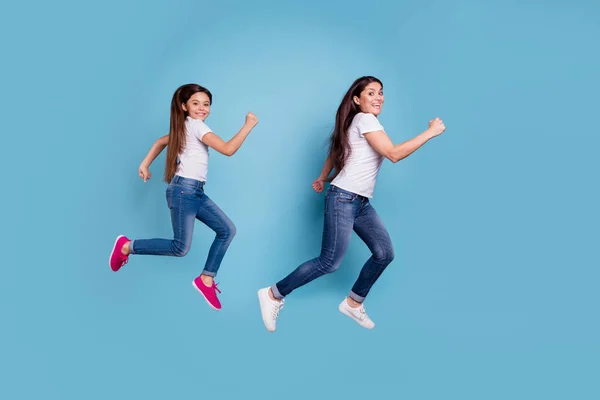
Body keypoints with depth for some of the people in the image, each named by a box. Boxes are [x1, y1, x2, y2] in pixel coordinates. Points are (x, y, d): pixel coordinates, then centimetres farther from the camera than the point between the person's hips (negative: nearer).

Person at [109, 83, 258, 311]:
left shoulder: (185, 127, 17)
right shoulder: (196, 125, -12)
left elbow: (161, 141, 23)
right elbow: (228, 150, -20)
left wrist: (145, 164, 22)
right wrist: (248, 125, -14)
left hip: (196, 192, 10)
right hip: (184, 190, -10)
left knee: (227, 230, 4)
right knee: (180, 248, -9)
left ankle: (206, 279, 8)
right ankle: (127, 246, 7)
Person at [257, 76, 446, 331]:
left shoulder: (365, 122, 17)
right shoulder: (364, 119, -12)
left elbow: (336, 151, 27)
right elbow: (394, 154, -22)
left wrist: (322, 178, 34)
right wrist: (430, 132, -18)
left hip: (362, 202, 10)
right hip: (343, 199, -10)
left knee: (384, 253, 5)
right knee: (330, 262, -12)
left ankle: (353, 304, 19)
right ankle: (273, 295, 0)